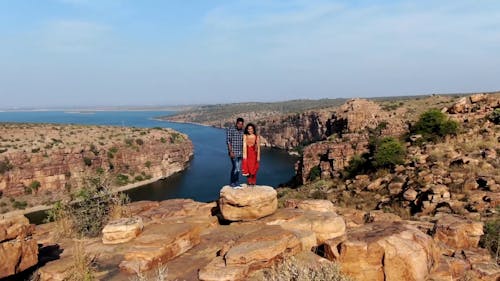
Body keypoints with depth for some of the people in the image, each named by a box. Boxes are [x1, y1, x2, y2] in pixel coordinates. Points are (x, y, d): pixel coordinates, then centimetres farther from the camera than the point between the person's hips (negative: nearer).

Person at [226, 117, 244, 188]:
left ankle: (235, 183, 16)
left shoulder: (242, 131, 10)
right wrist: (231, 152, -18)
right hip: (233, 152, -6)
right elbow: (228, 141, -12)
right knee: (236, 167, -10)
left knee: (238, 168, 8)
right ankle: (233, 183, 2)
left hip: (240, 153, 6)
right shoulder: (230, 129, -8)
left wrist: (243, 152, 11)